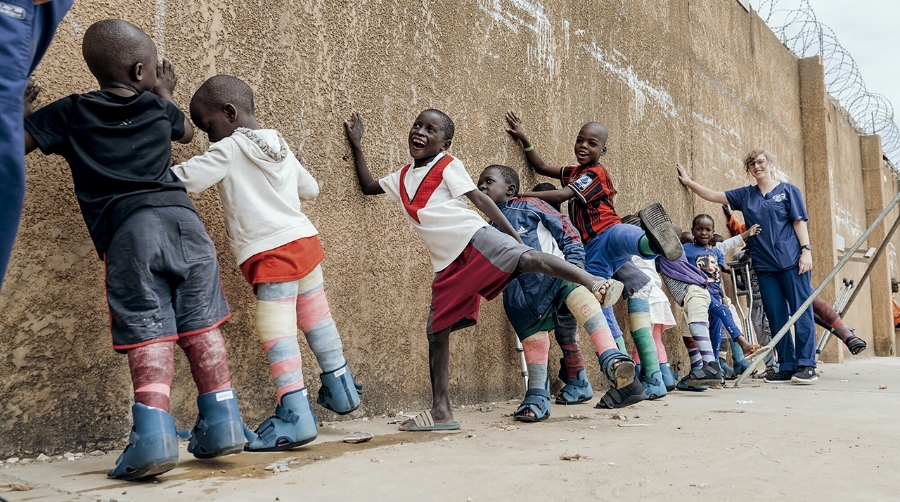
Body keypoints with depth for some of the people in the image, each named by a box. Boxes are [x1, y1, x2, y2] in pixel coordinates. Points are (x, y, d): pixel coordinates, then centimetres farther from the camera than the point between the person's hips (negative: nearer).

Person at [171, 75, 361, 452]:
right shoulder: (279, 145, 13)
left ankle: (295, 416, -9)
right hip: (305, 240, 8)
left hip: (270, 254, -8)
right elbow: (310, 189, 21)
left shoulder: (229, 150, -8)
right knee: (317, 321, 18)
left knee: (277, 334, -7)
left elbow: (182, 179, -14)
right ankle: (340, 390, 30)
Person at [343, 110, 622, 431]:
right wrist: (356, 144, 30)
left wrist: (514, 234, -9)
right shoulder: (403, 178, 21)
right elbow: (368, 187, 34)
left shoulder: (448, 166, 5)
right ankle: (440, 411, 9)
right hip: (448, 264, 6)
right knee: (436, 330, 3)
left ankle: (595, 283, -39)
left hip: (474, 239, -5)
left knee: (523, 258, -33)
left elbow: (479, 198, -2)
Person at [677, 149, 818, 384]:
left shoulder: (788, 190, 5)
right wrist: (689, 182, 14)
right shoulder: (745, 195, 14)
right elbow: (714, 196, 16)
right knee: (776, 317, 4)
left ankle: (806, 365, -3)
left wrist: (806, 250, -9)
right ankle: (787, 367, 9)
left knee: (801, 312, -6)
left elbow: (799, 222, 0)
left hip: (792, 261, -4)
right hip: (765, 265, 4)